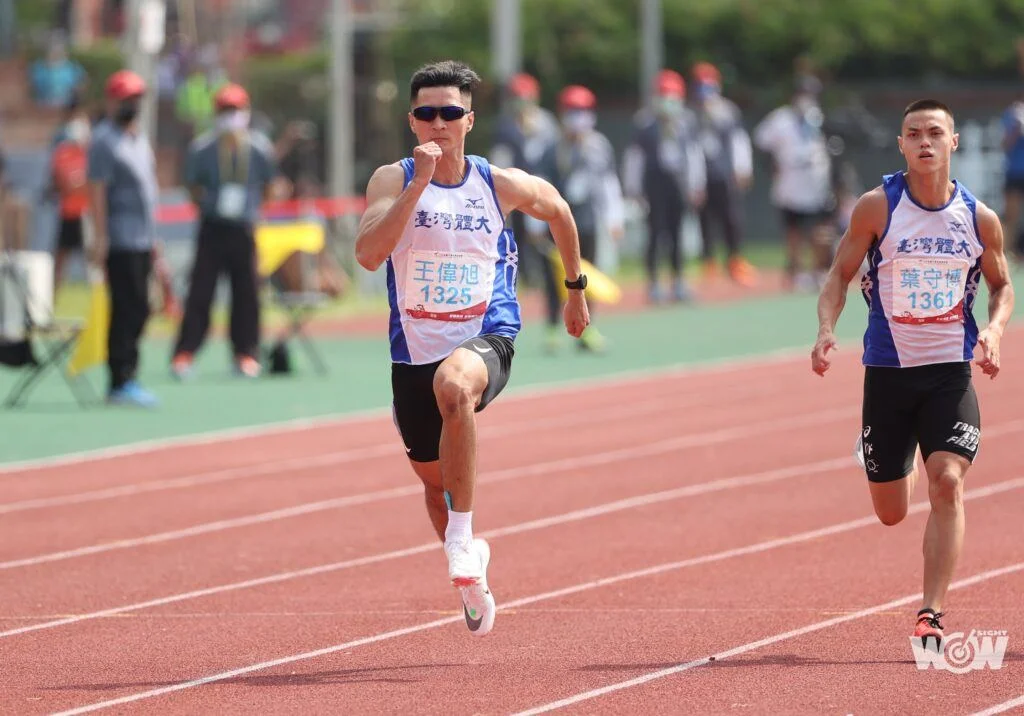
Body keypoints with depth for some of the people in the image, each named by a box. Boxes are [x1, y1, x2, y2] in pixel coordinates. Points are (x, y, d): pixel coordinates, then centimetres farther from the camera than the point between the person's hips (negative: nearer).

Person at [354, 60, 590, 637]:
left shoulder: (502, 186, -2)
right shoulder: (394, 180, -6)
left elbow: (558, 210, 20)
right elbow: (369, 254, -23)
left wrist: (575, 288, 27)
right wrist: (419, 184, -27)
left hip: (487, 340, -3)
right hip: (415, 351, 3)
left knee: (453, 384, -39)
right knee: (433, 478, 16)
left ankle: (463, 537, -29)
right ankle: (470, 569, 47)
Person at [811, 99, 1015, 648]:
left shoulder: (979, 218, -1)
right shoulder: (877, 207, -6)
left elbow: (1002, 287, 13)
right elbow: (839, 275, 1)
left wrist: (994, 330, -7)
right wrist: (826, 330, -17)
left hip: (950, 371, 0)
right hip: (887, 370, 0)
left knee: (948, 483, -20)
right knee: (891, 514, 9)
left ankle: (931, 614, -15)